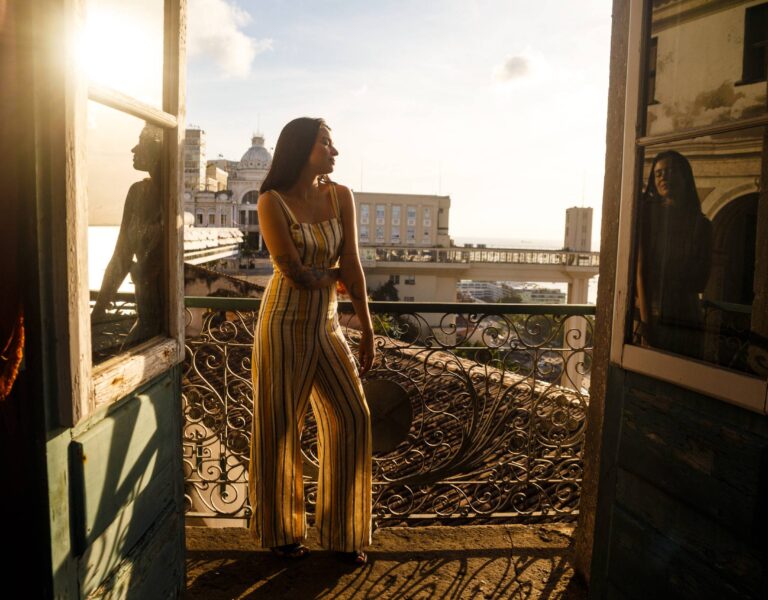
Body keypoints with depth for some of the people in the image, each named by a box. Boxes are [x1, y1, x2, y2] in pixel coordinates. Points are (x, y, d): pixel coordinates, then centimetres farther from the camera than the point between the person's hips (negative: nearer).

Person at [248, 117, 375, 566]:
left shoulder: (341, 197, 2)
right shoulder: (273, 201, -10)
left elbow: (352, 264, -2)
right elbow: (294, 272, -15)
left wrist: (368, 329, -4)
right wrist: (334, 273, 1)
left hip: (327, 324, 5)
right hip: (285, 324, -4)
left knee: (352, 418, 3)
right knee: (281, 426, 6)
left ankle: (343, 531, 21)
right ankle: (280, 532, 28)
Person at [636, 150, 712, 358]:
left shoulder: (702, 224, 9)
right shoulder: (647, 216, 0)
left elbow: (700, 282, 5)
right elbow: (640, 271, -9)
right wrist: (646, 321, -16)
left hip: (687, 320, 3)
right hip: (650, 315, -3)